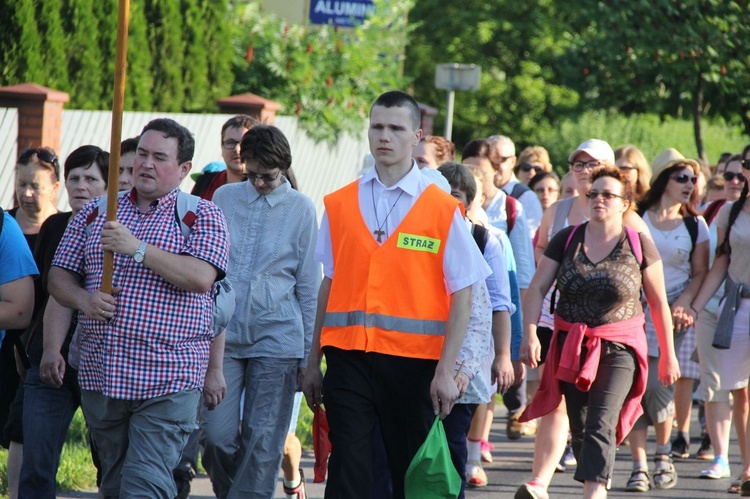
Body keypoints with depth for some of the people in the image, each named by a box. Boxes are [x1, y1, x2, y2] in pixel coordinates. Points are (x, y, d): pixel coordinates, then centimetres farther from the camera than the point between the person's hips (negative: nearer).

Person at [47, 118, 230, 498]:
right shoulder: (95, 213, 14)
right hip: (99, 378, 5)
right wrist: (83, 299, -8)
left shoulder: (201, 216, 2)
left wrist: (137, 249, -20)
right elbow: (58, 277, 14)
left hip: (166, 382, -5)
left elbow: (201, 277, -15)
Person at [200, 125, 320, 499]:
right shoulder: (224, 198, 8)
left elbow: (308, 285, 6)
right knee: (216, 434, -4)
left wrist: (306, 354, 5)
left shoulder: (300, 209, 2)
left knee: (262, 444, -2)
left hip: (276, 338, -2)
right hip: (222, 335, 2)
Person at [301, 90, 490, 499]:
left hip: (413, 360, -2)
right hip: (348, 355, 2)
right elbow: (329, 285, 12)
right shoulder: (340, 205, 9)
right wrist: (313, 362, 9)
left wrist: (446, 371, -11)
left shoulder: (442, 210, 0)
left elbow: (462, 294, -3)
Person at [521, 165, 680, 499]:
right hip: (570, 346, 4)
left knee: (601, 424, -20)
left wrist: (668, 355, 9)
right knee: (579, 428, 10)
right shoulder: (566, 240, 2)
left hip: (619, 348, -4)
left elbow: (658, 302, 5)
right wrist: (530, 334, -17)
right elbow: (536, 289, -1)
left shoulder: (639, 246, -3)